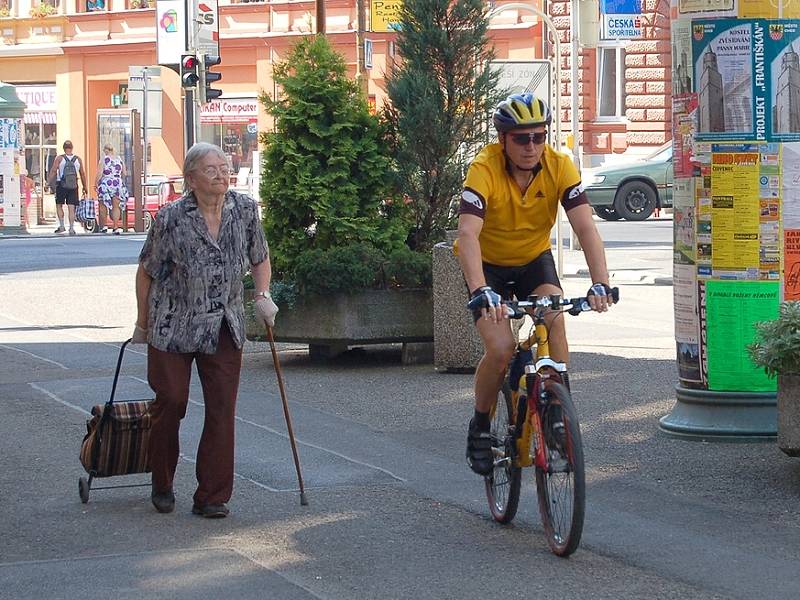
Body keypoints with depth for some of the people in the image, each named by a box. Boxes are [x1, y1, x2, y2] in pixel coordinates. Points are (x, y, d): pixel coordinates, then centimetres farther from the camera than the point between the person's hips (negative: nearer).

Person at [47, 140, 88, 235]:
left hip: (61, 185, -2)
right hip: (73, 187, 2)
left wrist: (49, 183, -5)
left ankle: (61, 225, 6)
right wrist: (85, 188, 16)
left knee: (59, 205, 14)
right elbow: (83, 174, 9)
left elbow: (53, 171, -8)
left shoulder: (59, 158, -3)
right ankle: (71, 228, -3)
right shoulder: (78, 159, 5)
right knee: (71, 208, 2)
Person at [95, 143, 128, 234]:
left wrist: (96, 183, -4)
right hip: (118, 184, 4)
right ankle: (116, 227, -3)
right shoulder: (119, 159, 7)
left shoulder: (103, 159, -6)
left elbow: (99, 173, -12)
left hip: (105, 184, -4)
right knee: (116, 207, 5)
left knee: (103, 206, 9)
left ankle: (103, 226, 11)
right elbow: (124, 173, 10)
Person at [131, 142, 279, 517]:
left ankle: (212, 497, 2)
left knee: (222, 409, -3)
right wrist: (142, 324, 5)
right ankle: (162, 485, 26)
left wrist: (262, 295, -1)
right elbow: (147, 272, -1)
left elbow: (260, 258, 15)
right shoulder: (171, 219, -12)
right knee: (170, 401, 4)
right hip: (173, 327, -3)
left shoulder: (245, 210, -2)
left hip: (224, 328, 3)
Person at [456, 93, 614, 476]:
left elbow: (585, 227, -28)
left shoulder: (559, 166, -21)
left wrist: (600, 284, -43)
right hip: (490, 265, -2)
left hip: (534, 260, 2)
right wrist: (480, 292, -56)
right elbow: (467, 234, -41)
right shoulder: (485, 169, -30)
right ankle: (480, 427, 4)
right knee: (501, 350, -20)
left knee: (555, 322, -26)